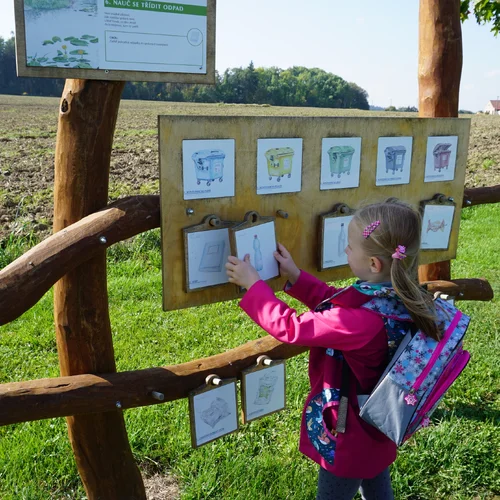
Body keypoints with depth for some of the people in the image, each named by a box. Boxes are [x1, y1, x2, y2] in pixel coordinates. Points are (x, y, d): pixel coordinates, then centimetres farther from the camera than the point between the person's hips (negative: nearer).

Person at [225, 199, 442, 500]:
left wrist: (253, 284, -19)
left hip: (351, 435, -7)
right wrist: (295, 277, 1)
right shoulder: (400, 297, -11)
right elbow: (335, 303, 4)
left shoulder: (363, 320, -38)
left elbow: (291, 328, -30)